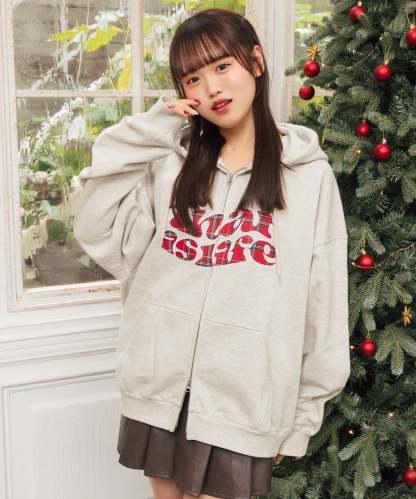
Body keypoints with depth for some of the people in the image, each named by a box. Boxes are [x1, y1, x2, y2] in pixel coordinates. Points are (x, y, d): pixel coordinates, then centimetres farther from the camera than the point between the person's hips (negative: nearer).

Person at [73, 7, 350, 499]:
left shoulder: (308, 172, -3)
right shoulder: (171, 161, 6)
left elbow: (324, 300, -1)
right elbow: (97, 233, -3)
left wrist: (304, 411, 0)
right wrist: (145, 135, -5)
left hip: (243, 396, -3)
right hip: (159, 385, 3)